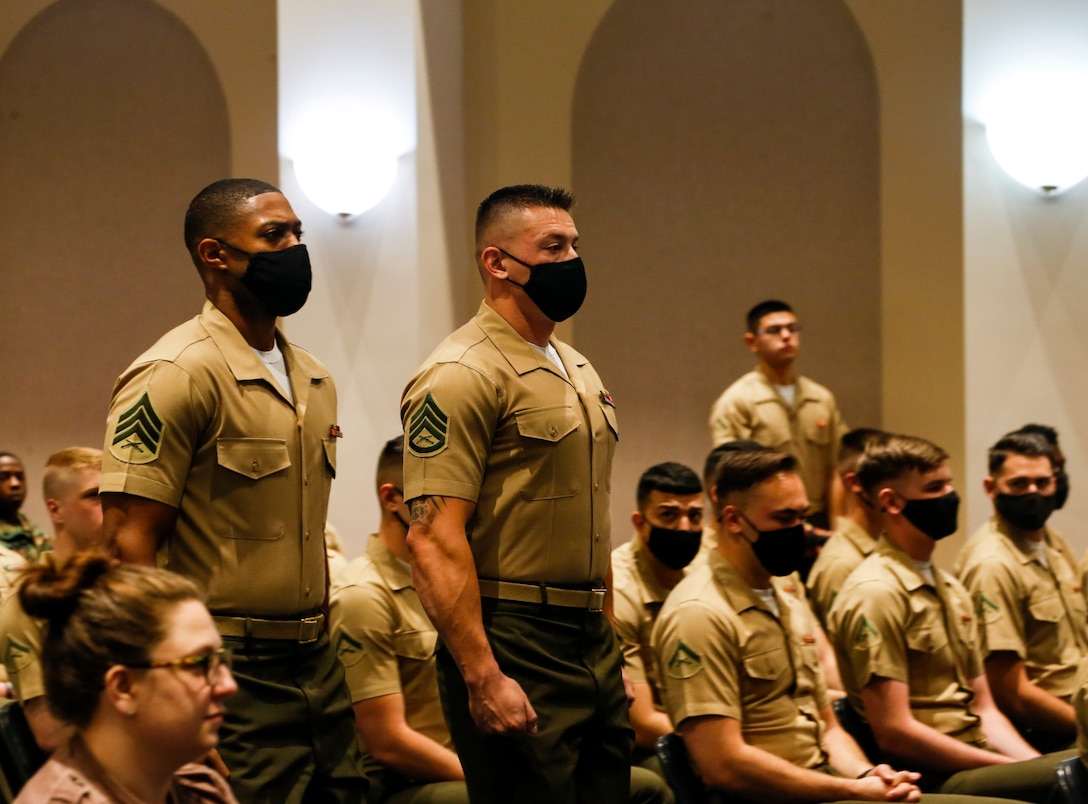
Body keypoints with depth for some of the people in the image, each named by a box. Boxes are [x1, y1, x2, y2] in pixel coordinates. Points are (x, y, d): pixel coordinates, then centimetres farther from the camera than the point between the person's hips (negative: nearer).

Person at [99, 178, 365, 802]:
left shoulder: (316, 380, 15)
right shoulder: (176, 375, -12)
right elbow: (129, 544, -16)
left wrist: (322, 645, 18)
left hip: (318, 664, 8)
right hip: (234, 675, -8)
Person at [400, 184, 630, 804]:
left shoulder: (581, 372, 17)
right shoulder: (461, 375, -12)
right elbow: (435, 538, -19)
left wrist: (609, 641, 18)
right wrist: (483, 678, -24)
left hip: (593, 643, 9)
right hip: (513, 649, -8)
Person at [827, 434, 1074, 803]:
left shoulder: (951, 590, 21)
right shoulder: (875, 593, -8)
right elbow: (895, 733, -14)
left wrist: (1034, 765, 1)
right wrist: (1021, 770, -12)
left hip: (976, 763, 9)